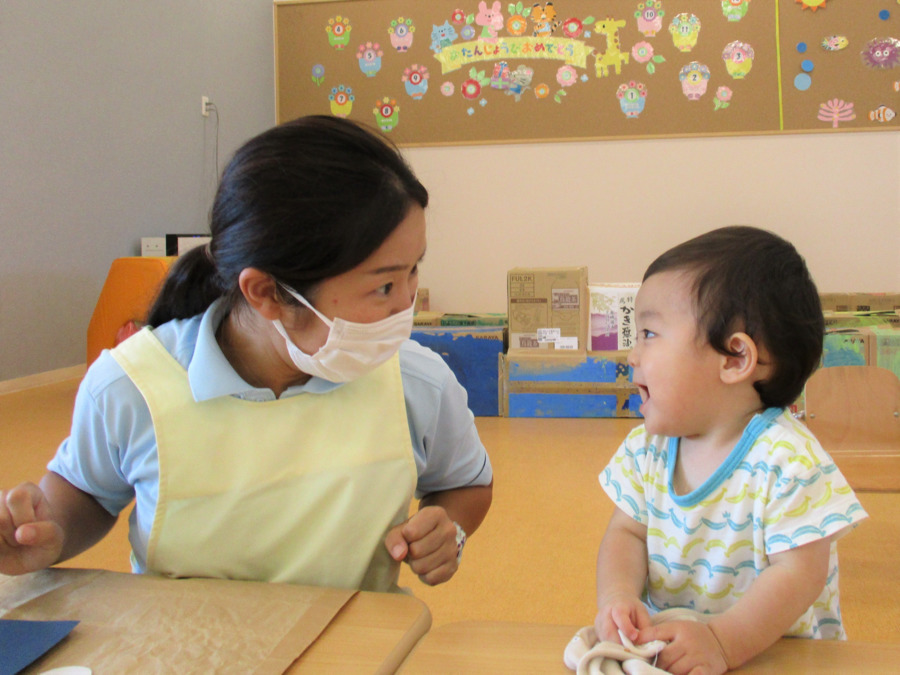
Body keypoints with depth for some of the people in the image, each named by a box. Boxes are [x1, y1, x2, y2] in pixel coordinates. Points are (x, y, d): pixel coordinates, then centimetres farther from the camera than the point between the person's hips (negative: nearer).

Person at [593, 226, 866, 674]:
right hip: (660, 639, 4)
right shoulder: (647, 447, 2)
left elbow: (799, 574, -18)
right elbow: (627, 532, 4)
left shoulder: (788, 462, -17)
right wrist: (618, 596, -15)